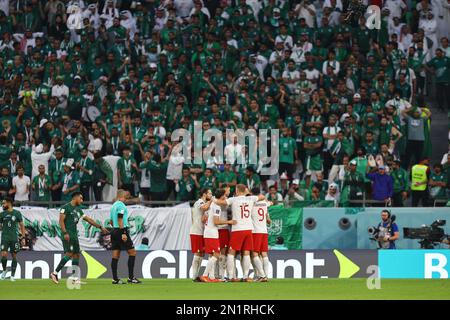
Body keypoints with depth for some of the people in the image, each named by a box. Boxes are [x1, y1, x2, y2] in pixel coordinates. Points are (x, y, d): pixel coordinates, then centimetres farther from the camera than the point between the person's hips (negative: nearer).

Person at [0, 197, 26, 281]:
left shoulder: (17, 213, 2)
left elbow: (22, 225, 6)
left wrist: (23, 237, 2)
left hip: (14, 238, 0)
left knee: (14, 256, 2)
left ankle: (12, 275, 9)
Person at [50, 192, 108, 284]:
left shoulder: (78, 209, 19)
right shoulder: (66, 207, -5)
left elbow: (88, 219, 23)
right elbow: (61, 220, -12)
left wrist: (100, 227, 20)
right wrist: (65, 233, -23)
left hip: (74, 235, 9)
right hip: (67, 235, -9)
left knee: (76, 255, 5)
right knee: (69, 253, -19)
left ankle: (75, 278, 7)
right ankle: (55, 273, -19)